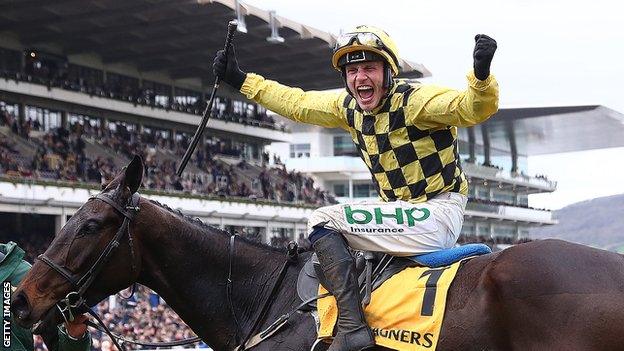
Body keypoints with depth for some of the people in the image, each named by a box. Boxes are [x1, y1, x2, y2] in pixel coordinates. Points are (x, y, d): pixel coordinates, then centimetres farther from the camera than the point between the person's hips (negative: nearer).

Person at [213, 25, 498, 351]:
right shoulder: (349, 106, 7)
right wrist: (241, 80, 19)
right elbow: (298, 103, 19)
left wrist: (481, 76, -48)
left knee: (322, 222, -12)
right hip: (404, 213, 9)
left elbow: (473, 108, -28)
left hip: (438, 216, -9)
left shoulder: (417, 100, -16)